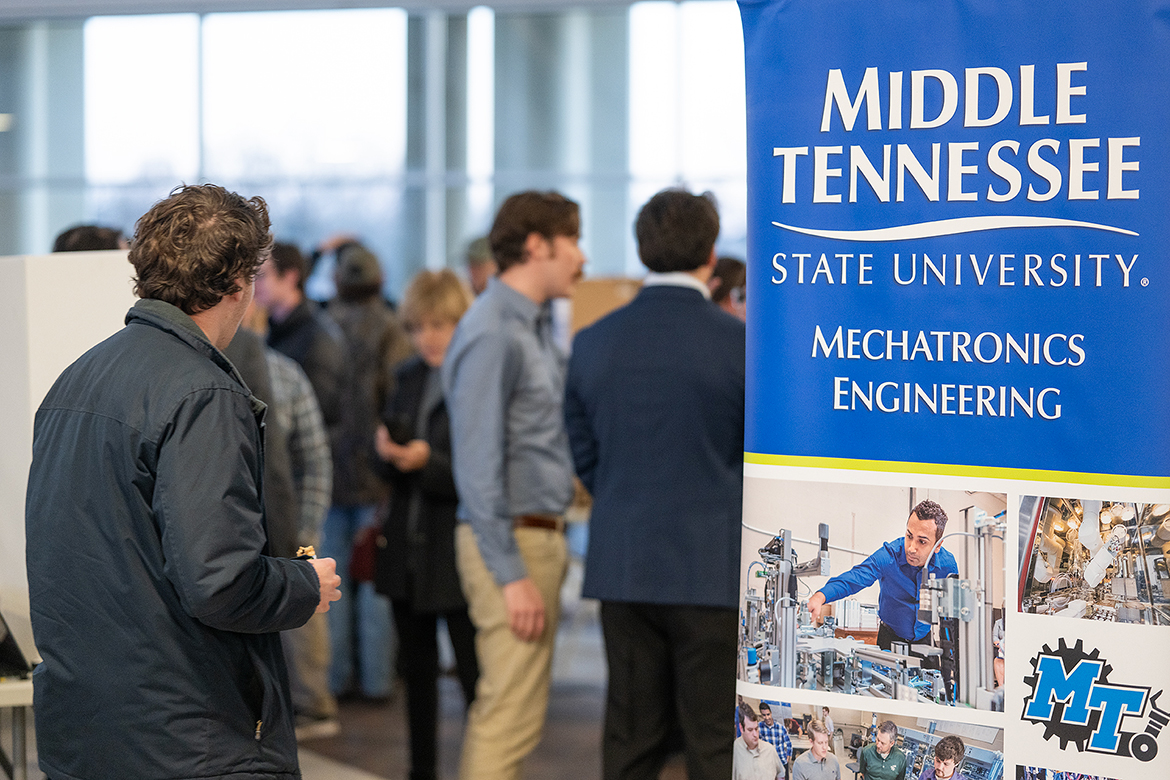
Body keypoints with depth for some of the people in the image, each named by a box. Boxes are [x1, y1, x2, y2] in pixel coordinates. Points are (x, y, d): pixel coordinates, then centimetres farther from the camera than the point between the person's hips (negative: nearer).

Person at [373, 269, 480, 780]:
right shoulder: (410, 377, 11)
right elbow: (387, 467, 13)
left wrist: (428, 462, -24)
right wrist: (388, 452, -9)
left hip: (459, 551, -7)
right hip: (407, 548, 7)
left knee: (475, 677, -5)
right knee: (417, 667, 16)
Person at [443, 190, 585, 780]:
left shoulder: (537, 324, 15)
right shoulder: (492, 333, -15)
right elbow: (478, 462, -19)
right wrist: (511, 575, -21)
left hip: (541, 534, 10)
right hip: (511, 540, -10)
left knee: (501, 710, 15)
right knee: (511, 716, -9)